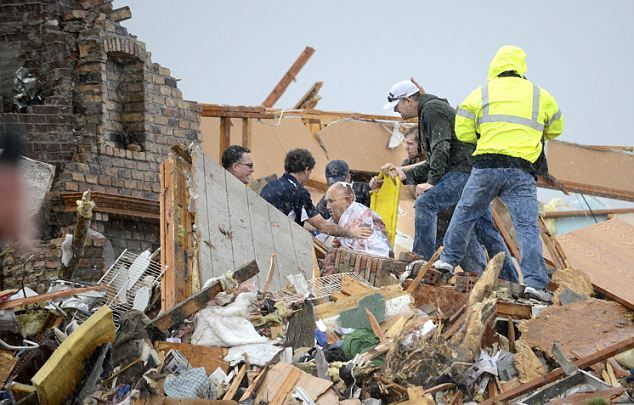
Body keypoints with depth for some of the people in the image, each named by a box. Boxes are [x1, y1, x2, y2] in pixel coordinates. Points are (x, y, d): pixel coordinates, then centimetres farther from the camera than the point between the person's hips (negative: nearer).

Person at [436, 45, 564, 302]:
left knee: (466, 212, 20)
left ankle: (448, 259, 28)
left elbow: (463, 132, 10)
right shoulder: (539, 95, 13)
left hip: (486, 166, 0)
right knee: (527, 226, -3)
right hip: (522, 172, 0)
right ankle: (534, 281, -12)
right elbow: (556, 129, 26)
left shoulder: (481, 93, 10)